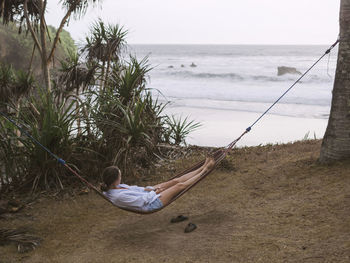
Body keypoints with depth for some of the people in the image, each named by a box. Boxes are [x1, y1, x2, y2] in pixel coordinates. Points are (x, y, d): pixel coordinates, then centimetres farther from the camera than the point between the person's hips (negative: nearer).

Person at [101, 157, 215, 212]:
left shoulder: (110, 188, -5)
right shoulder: (118, 196, -34)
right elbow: (140, 201, -26)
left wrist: (148, 188, -3)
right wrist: (153, 192, -9)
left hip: (147, 194, 9)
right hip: (152, 203, -9)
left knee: (176, 181, 7)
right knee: (180, 185, -1)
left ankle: (203, 167, 20)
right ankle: (205, 170, 18)